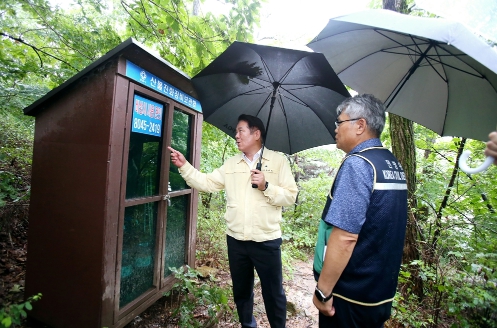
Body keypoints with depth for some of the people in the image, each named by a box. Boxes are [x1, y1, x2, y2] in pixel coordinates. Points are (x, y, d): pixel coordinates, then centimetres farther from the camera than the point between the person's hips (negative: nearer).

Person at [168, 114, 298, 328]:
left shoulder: (278, 161, -4)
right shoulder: (231, 164, 7)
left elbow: (290, 196, -8)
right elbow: (206, 183, 3)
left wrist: (266, 186, -21)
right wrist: (184, 166, -4)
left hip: (266, 241, -4)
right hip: (235, 240, 4)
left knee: (273, 293, 13)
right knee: (241, 291, 23)